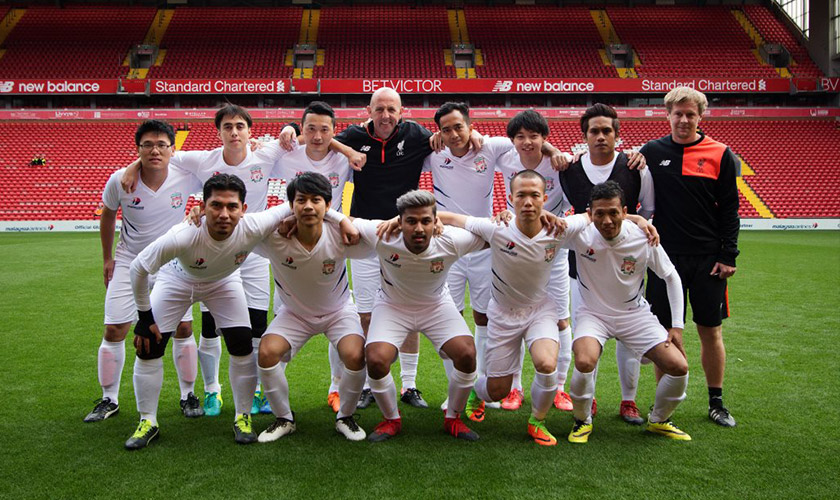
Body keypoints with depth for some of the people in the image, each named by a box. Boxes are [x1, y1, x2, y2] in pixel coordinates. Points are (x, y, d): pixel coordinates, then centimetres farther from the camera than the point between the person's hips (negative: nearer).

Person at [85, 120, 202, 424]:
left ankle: (188, 396, 16)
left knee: (183, 328, -3)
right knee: (114, 331, 0)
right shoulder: (120, 181, -16)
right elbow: (107, 217, 3)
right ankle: (109, 400, 17)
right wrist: (107, 258, 8)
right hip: (129, 262, 0)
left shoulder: (186, 177, -19)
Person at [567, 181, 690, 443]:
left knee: (679, 368, -11)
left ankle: (658, 420, 20)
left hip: (635, 314, 2)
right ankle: (582, 421, -1)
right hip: (593, 313, -2)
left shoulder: (643, 238, -16)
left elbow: (671, 277, 0)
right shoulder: (580, 234, -20)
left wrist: (677, 325, -4)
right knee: (584, 363, -33)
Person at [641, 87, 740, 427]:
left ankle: (716, 403, 21)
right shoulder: (651, 152, 3)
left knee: (711, 331, 6)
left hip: (708, 258, 0)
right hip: (666, 255, 1)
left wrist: (729, 255, -4)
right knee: (665, 332, 4)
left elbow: (729, 209, 2)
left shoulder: (720, 155, 1)